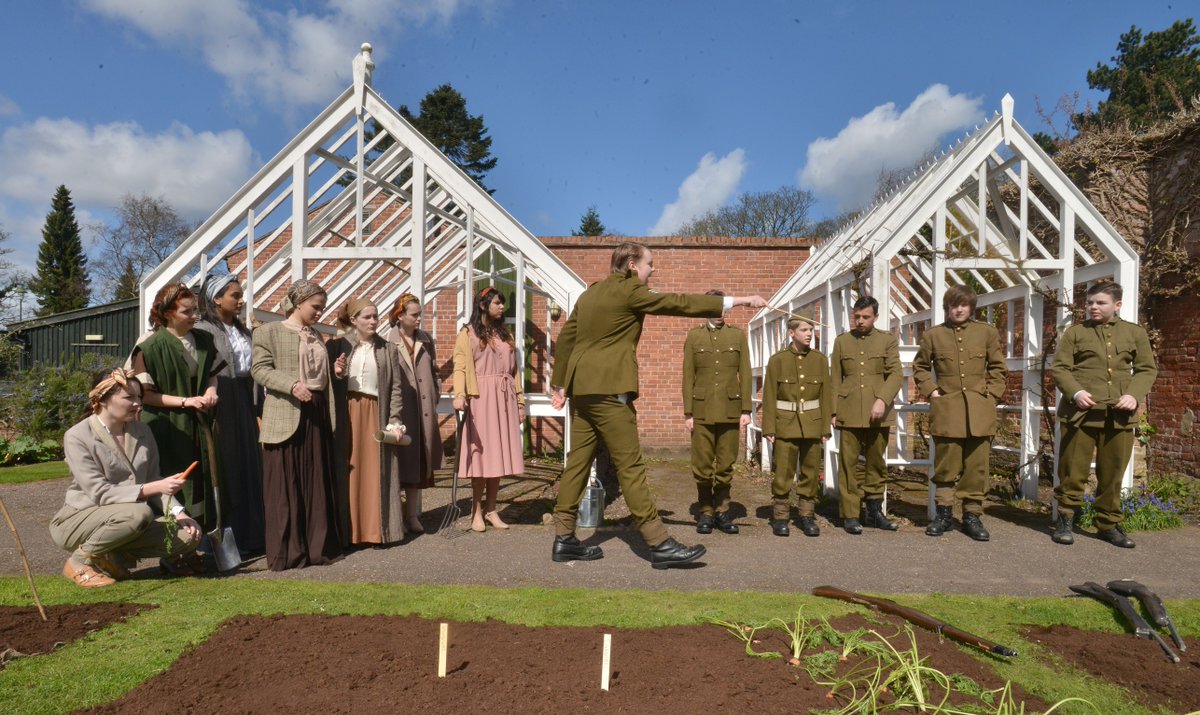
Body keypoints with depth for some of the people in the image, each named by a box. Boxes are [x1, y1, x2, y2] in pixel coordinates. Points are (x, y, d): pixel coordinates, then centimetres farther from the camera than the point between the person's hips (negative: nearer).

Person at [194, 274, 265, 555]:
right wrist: (208, 413, -17)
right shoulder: (203, 329, -7)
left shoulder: (242, 330, 14)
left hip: (244, 404, 7)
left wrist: (256, 410, 12)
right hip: (221, 405, -7)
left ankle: (250, 536, 19)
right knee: (226, 470, -1)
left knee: (249, 468, 9)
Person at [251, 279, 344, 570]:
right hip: (286, 418, -6)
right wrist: (292, 385, -23)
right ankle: (286, 550, 8)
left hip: (317, 415, 7)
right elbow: (259, 369, -10)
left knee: (317, 483, 10)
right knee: (285, 487, -1)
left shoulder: (315, 335, 18)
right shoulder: (269, 331, -2)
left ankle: (318, 545, 19)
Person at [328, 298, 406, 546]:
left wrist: (394, 421, -4)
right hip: (345, 415, 0)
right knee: (348, 472, 3)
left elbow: (395, 388, 4)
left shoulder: (388, 349, 8)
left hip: (376, 415, 0)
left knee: (375, 474, 1)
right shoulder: (336, 346, 6)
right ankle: (348, 531, 11)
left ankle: (376, 530, 9)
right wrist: (336, 374, -14)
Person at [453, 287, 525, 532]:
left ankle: (491, 509, 13)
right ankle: (476, 512, 6)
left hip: (504, 399, 5)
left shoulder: (506, 335, 19)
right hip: (480, 398, -5)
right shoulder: (468, 333, 2)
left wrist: (520, 401, 11)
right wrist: (459, 394, -26)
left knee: (499, 455, 4)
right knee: (482, 454, -4)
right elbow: (460, 367, -10)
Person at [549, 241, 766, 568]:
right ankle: (659, 544, -3)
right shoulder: (629, 290, -7)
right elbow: (679, 303, -9)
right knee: (630, 466, -7)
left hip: (582, 389, 9)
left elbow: (565, 339, 19)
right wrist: (738, 300, -6)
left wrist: (560, 384, 23)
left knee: (578, 463, 10)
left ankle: (564, 539, 15)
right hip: (609, 389, -9)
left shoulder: (588, 294, 17)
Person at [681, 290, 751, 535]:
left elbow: (745, 374, 6)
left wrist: (746, 410, 0)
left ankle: (722, 511, 18)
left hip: (730, 410, 1)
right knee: (702, 466, 2)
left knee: (726, 465, 5)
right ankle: (706, 512, 14)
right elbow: (688, 376, 4)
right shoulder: (694, 336, 7)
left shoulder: (738, 335, 10)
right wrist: (688, 412, -2)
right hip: (702, 411, -1)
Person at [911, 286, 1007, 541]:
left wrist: (991, 395, 1)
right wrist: (930, 391, 2)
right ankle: (944, 513, 17)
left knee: (977, 466, 4)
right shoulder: (933, 335, 5)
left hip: (979, 411, 1)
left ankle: (972, 515, 15)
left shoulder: (987, 332, 7)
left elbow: (998, 368, 11)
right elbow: (920, 367, 14)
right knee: (945, 465, 4)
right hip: (946, 410, -1)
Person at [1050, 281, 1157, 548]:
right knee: (1073, 471, 1)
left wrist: (1134, 395, -7)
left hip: (1119, 414, 2)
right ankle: (1064, 521, 14)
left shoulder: (1136, 333, 12)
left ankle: (1109, 525, 22)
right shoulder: (1074, 332, 6)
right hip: (1081, 411, -2)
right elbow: (1059, 368, 2)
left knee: (1112, 474, 9)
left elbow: (1147, 369, 11)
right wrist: (1075, 392, -15)